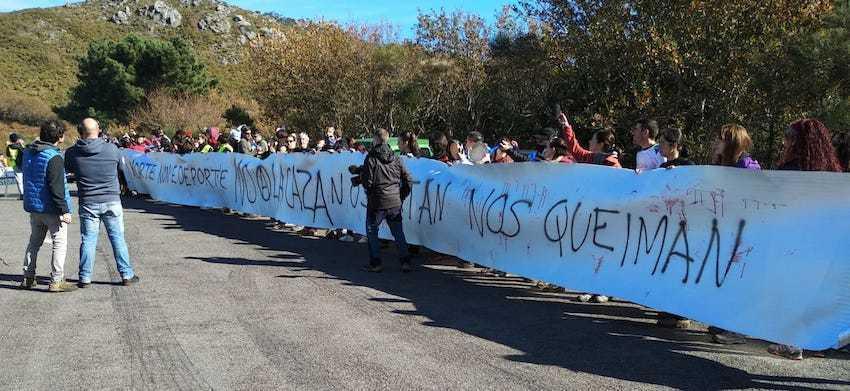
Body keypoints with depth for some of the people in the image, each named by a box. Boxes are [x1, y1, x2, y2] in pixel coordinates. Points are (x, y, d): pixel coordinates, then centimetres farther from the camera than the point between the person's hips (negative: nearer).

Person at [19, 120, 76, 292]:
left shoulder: (28, 152, 6)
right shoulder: (54, 157, -20)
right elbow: (57, 188, -22)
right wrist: (64, 210, -19)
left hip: (32, 206, 8)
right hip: (51, 209, -8)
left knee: (34, 241, 19)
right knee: (60, 243, 1)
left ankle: (28, 277, 23)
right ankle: (56, 281, 2)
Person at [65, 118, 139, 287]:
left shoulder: (72, 153, -5)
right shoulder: (111, 149, -8)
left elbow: (68, 169, 12)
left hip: (88, 203, 1)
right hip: (112, 201, -1)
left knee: (88, 240, 8)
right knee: (118, 238, 7)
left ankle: (85, 278, 13)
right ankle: (127, 275, 12)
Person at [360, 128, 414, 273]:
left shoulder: (371, 158, -9)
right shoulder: (396, 158, 5)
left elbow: (367, 181, -12)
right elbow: (408, 179, 6)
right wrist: (401, 196, 15)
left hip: (377, 202, -4)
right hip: (395, 202, 4)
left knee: (371, 231, 12)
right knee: (398, 233, 12)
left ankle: (375, 263, 10)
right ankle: (406, 262, 7)